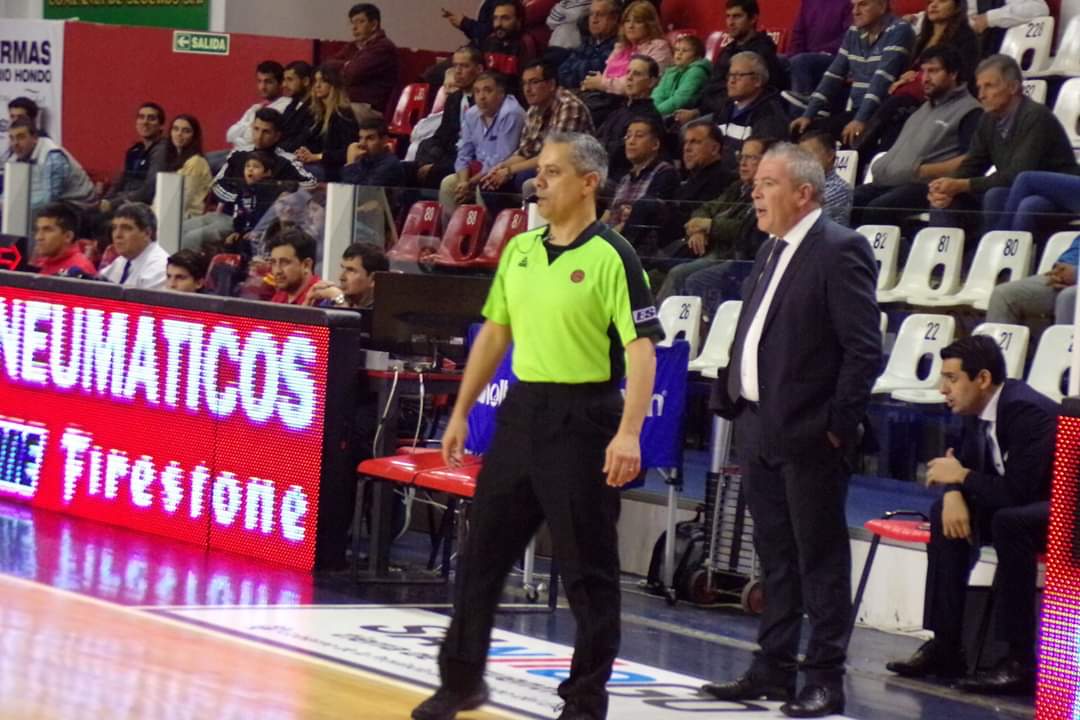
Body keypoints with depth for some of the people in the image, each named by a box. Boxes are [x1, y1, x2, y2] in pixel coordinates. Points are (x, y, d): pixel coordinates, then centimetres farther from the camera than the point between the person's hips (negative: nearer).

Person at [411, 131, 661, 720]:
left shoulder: (611, 257, -11)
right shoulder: (519, 250, 9)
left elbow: (641, 348, -16)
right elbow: (494, 333, 18)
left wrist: (628, 433, -25)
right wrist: (461, 412, 15)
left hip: (583, 417, -7)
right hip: (522, 408, 7)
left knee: (588, 566, 0)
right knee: (483, 549, 11)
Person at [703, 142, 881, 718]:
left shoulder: (839, 251, -12)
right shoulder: (773, 250, 15)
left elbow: (865, 348, -16)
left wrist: (839, 423, -17)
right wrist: (732, 401, 12)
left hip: (808, 433, -9)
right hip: (759, 427, 9)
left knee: (820, 558, -2)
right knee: (775, 557, 15)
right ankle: (772, 669, 22)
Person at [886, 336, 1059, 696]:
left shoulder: (1027, 412, -26)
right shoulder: (980, 410, 2)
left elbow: (1017, 492, -32)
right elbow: (964, 464, 12)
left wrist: (962, 476, -17)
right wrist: (954, 493, -12)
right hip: (1017, 506, 10)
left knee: (1008, 522, -35)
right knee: (946, 511, 0)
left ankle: (1020, 662, -30)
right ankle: (944, 646, -2)